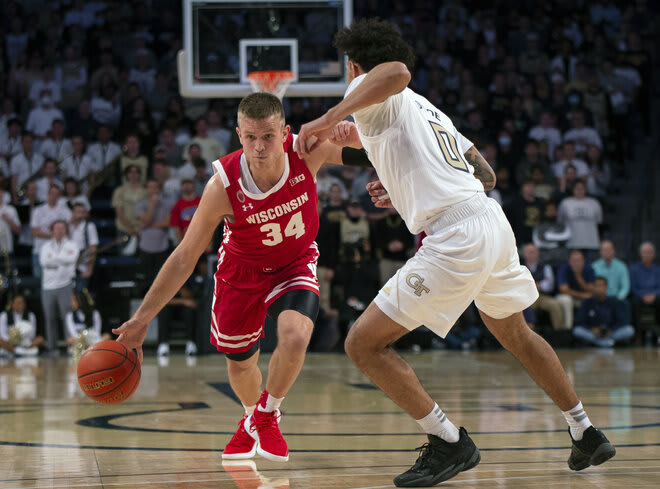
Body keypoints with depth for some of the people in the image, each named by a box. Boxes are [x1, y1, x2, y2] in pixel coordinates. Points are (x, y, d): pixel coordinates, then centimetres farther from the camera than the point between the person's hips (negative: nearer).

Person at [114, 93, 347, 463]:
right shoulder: (223, 186, -31)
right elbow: (184, 258, -22)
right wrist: (141, 320, -22)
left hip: (296, 263, 0)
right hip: (243, 267, 0)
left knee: (295, 336, -27)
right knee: (240, 364, 13)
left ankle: (266, 416, 4)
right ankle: (251, 422, 51)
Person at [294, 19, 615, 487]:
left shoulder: (373, 96, 2)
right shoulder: (428, 110, 27)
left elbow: (396, 72, -24)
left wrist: (330, 119, -23)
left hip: (457, 238, -9)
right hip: (494, 222, 9)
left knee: (364, 343, -2)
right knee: (515, 333, 32)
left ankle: (450, 443, -3)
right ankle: (587, 435, 39)